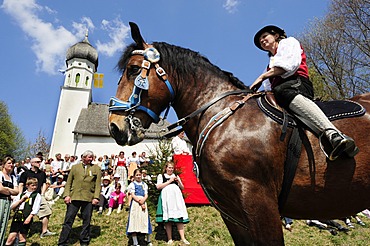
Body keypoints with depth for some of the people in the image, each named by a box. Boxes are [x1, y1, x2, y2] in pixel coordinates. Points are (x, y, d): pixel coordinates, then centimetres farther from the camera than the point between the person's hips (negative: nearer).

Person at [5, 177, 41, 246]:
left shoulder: (37, 195, 5)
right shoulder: (21, 195, 16)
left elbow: (36, 209, -5)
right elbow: (12, 207, 12)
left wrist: (29, 217, -16)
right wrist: (21, 200, 0)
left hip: (26, 218, -3)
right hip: (17, 217, 3)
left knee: (22, 237, 0)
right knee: (11, 237, 0)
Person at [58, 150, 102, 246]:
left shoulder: (96, 169, 10)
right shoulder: (75, 167, 13)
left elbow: (98, 184, 4)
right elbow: (68, 182, 9)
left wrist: (96, 197, -6)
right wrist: (66, 195, -3)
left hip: (88, 198, 0)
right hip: (74, 197, 0)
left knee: (86, 221, 7)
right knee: (68, 220, 1)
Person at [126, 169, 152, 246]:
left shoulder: (144, 184, 15)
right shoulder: (132, 184, 4)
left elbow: (146, 195, 7)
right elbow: (133, 195, -5)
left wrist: (143, 200, -14)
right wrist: (140, 203, -13)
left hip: (143, 203, 3)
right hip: (135, 204, -3)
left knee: (145, 220, 3)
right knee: (135, 221, -6)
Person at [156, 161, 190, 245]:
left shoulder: (176, 176, 23)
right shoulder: (161, 176, 12)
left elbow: (182, 188, 19)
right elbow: (158, 186, -4)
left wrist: (178, 181, 1)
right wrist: (169, 181, -6)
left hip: (176, 197, 2)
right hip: (166, 198, -2)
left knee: (179, 218, -5)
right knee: (167, 219, -4)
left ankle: (183, 238, -6)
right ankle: (170, 239, 2)